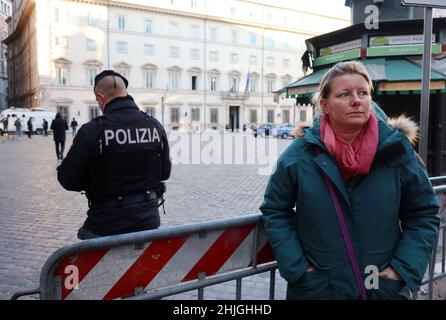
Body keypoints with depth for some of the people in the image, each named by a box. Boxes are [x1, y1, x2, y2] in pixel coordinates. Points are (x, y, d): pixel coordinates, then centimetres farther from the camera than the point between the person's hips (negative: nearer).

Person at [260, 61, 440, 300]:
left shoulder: (397, 151, -7)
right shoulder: (299, 155, -10)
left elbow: (424, 215, 1)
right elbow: (275, 211, -1)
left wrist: (403, 270, -8)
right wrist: (297, 268, -9)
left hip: (385, 288, 1)